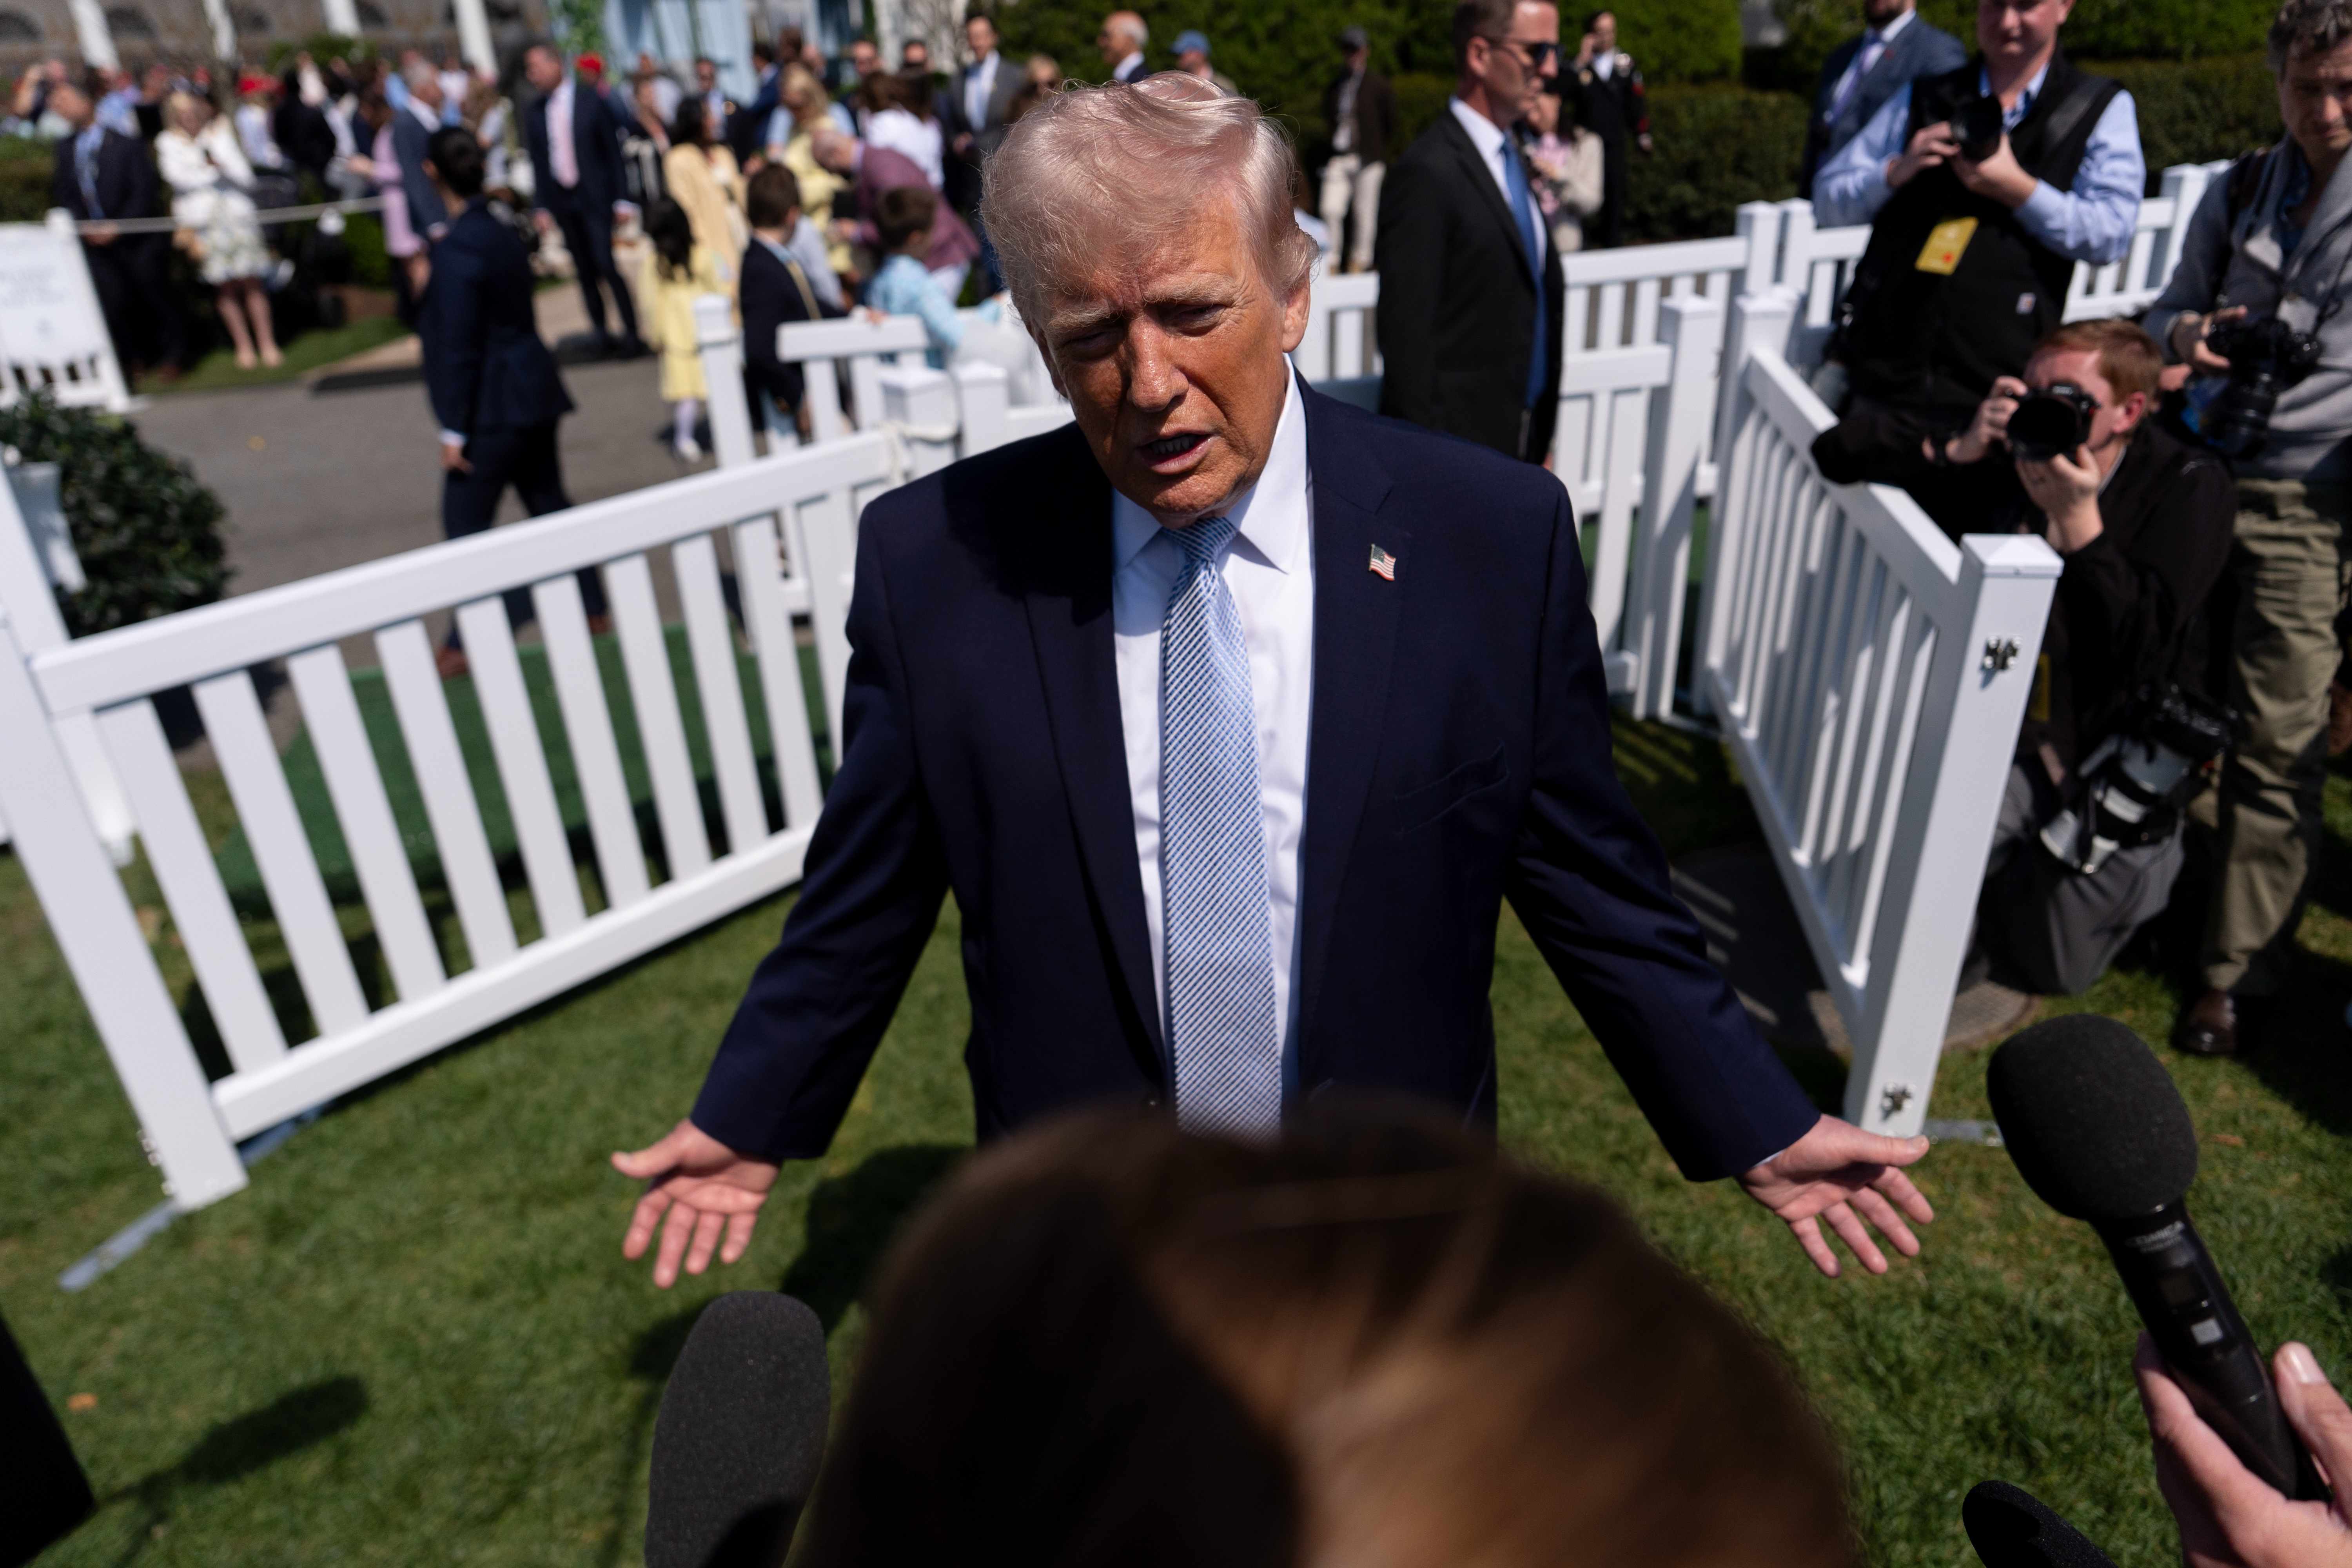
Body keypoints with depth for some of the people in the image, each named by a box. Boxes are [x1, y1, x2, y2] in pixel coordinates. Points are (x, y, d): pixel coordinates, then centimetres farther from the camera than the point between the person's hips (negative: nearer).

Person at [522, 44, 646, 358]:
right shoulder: (535, 114, 9)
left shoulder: (591, 100, -1)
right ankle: (601, 333, 12)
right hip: (561, 200, 4)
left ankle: (632, 332, -7)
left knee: (606, 264, -15)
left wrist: (622, 200, -7)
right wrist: (540, 207, 3)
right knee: (585, 272, 5)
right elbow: (539, 164, 12)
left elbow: (613, 150, -1)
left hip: (595, 197, -4)